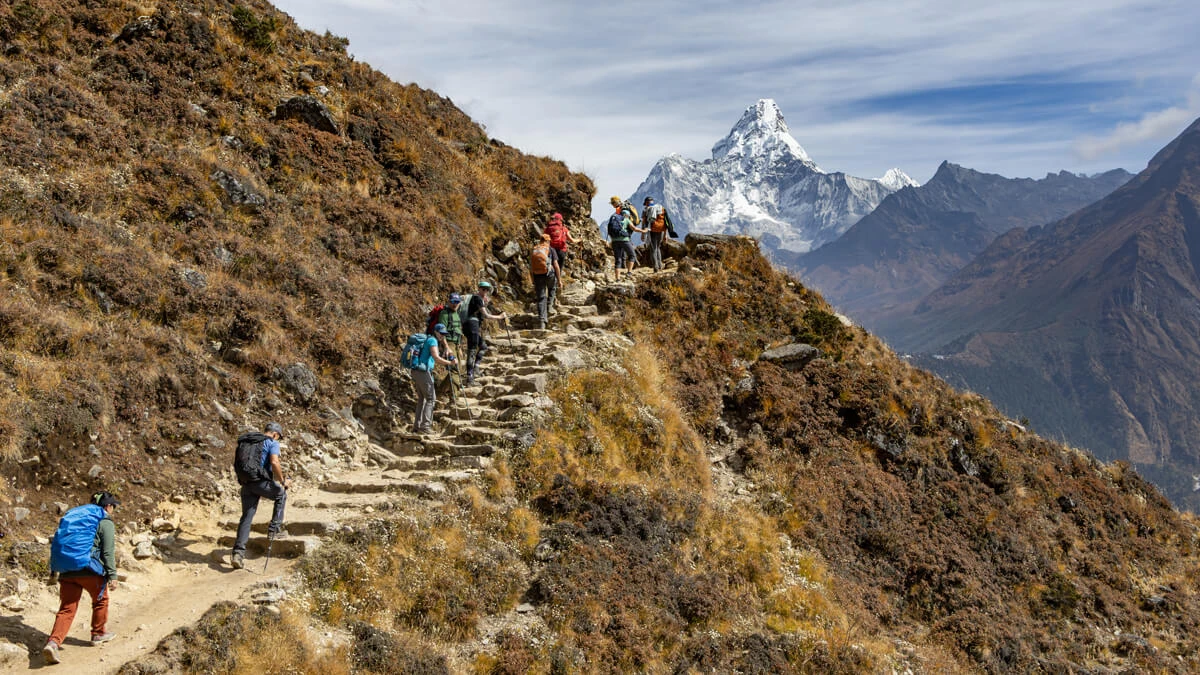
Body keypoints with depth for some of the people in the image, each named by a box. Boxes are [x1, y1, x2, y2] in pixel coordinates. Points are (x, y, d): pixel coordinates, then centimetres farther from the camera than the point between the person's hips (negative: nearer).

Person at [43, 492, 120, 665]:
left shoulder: (73, 515, 20)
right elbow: (108, 552, -8)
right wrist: (112, 575, -5)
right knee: (100, 600, 20)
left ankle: (53, 642, -15)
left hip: (66, 571, 5)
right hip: (89, 569, -5)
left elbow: (59, 544, 21)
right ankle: (99, 633, 32)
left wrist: (56, 569, 25)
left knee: (67, 609, 4)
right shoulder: (105, 522, -2)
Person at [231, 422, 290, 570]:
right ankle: (274, 528, 17)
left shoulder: (245, 441, 21)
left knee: (246, 518, 8)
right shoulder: (272, 443, -1)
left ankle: (238, 552, -2)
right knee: (281, 494, 24)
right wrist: (282, 481, -6)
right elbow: (275, 463, -17)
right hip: (262, 481, -5)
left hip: (246, 483, 5)